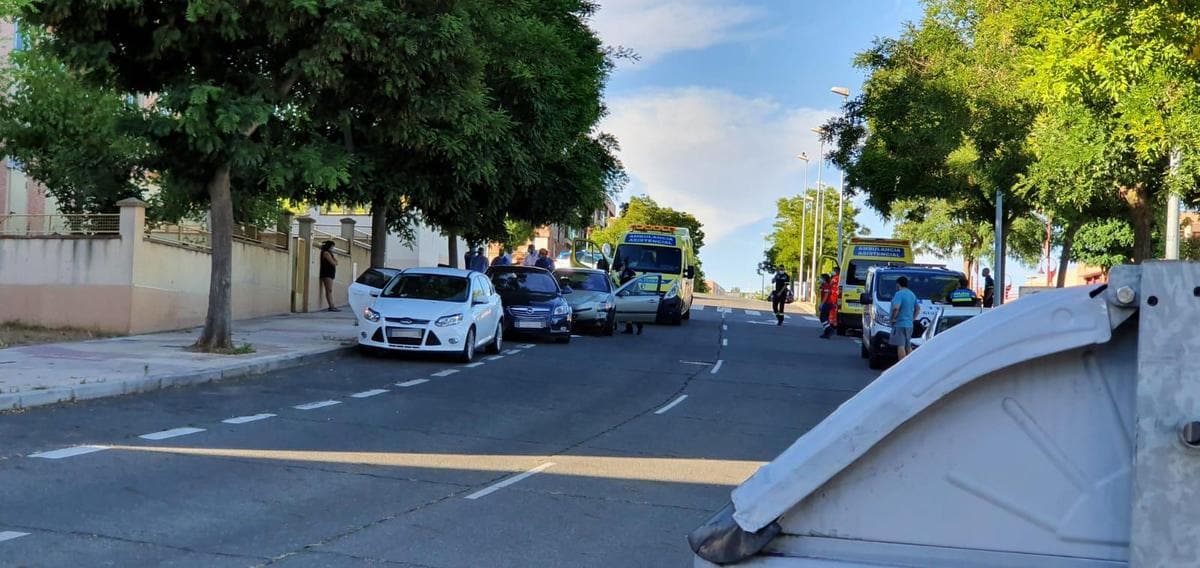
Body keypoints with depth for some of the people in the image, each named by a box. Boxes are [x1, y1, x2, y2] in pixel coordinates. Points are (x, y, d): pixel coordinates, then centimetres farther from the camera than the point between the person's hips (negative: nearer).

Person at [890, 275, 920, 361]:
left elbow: (896, 308, -26)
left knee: (900, 346, -11)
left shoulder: (899, 294, -12)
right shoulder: (912, 294, 16)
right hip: (909, 324, 9)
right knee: (908, 346, 15)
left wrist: (893, 318, -14)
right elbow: (918, 308, 23)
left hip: (899, 324, -9)